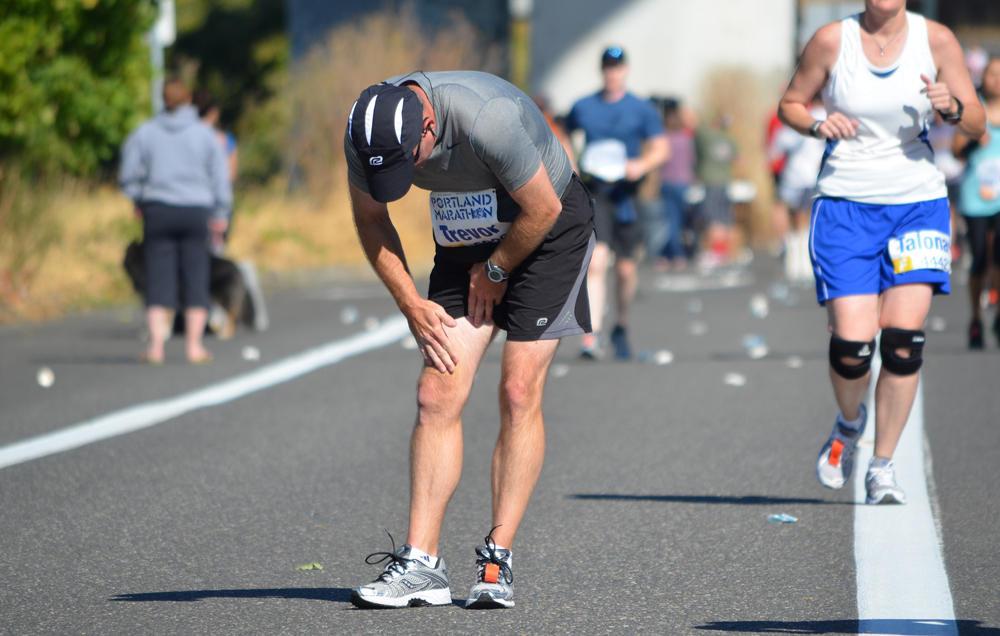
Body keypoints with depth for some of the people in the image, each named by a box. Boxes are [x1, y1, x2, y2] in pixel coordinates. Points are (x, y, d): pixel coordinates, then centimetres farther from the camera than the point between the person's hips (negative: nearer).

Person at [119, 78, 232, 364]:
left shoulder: (145, 133, 2)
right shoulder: (204, 134, 2)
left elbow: (129, 175, 2)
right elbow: (220, 177, 2)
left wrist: (138, 201, 19)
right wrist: (220, 215, 8)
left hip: (158, 212, 0)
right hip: (196, 211, 0)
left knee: (159, 279, 2)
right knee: (195, 279, 6)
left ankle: (156, 343, -7)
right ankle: (194, 345, 6)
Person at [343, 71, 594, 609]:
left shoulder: (487, 120, -36)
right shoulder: (366, 132, -18)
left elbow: (543, 209, -22)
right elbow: (370, 220, 1)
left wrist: (495, 272, -8)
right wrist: (410, 304, -4)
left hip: (546, 234, -5)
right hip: (467, 239, 5)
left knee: (518, 393, -14)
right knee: (437, 396, -8)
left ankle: (497, 561, -9)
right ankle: (421, 564, -9)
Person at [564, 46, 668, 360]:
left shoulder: (643, 110, 4)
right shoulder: (583, 107, 6)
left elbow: (661, 148, 3)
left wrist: (642, 165, -17)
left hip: (626, 193, 1)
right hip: (594, 192, -1)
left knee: (626, 269, 8)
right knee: (596, 261, -18)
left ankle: (621, 328, 32)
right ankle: (592, 335, -22)